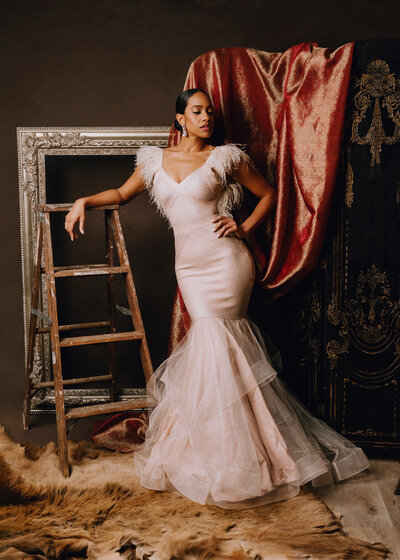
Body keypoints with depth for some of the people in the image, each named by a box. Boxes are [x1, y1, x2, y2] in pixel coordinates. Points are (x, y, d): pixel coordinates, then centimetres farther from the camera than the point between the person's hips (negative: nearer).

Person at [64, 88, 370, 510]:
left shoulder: (226, 157, 2)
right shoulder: (155, 160, 12)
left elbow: (269, 194, 11)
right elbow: (122, 194, 21)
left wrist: (244, 227, -2)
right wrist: (84, 200, 5)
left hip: (224, 261, -3)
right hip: (189, 266, 3)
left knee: (213, 345, -7)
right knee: (215, 344, 1)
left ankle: (230, 460, 8)